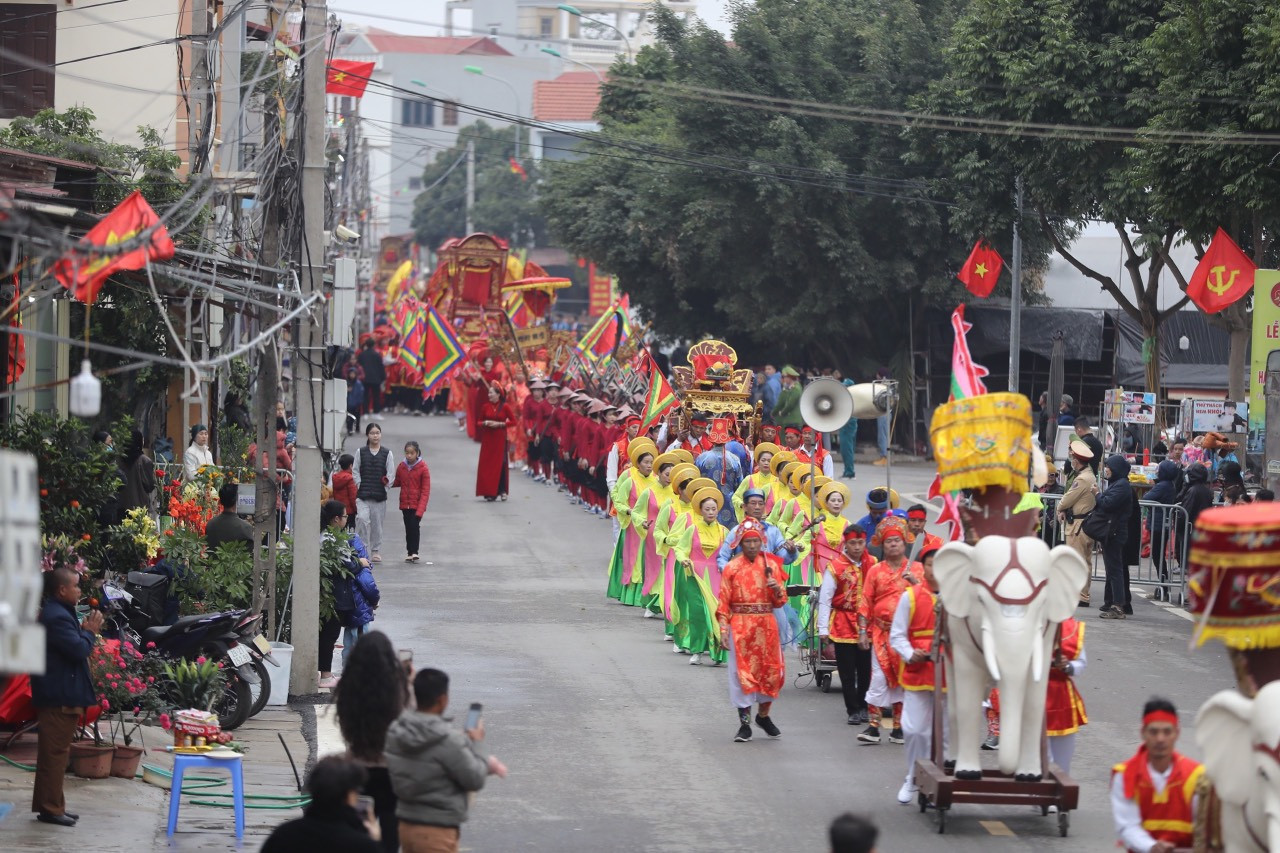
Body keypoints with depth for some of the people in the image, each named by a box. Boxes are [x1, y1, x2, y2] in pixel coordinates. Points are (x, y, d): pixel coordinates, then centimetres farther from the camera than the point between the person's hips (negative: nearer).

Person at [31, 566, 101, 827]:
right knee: (56, 752, -7)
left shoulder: (57, 613, 16)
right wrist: (90, 632, -8)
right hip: (60, 696, -11)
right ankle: (50, 808, -5)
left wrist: (85, 631, 7)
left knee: (53, 752, 14)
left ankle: (49, 805, 20)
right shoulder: (57, 617, -19)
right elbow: (79, 650, -24)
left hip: (58, 694, 11)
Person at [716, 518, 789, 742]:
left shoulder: (771, 565, 7)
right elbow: (724, 601, -2)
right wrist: (724, 630, -9)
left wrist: (777, 589, -12)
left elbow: (780, 601, 9)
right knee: (741, 672, -2)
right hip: (740, 626, -2)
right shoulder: (732, 567, 0)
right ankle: (744, 722, 5)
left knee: (772, 671, 5)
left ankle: (764, 715, 27)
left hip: (766, 625, 3)